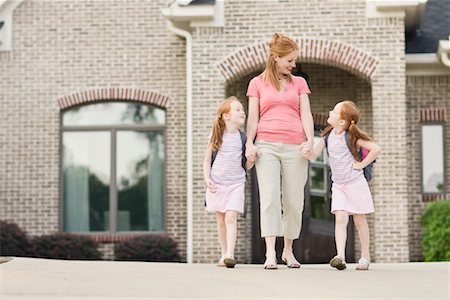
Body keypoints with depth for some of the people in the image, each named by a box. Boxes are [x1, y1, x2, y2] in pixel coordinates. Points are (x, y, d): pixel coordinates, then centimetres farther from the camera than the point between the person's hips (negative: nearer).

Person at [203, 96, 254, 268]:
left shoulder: (243, 139, 4)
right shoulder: (216, 136, 1)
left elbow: (246, 166, 9)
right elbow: (207, 160, 6)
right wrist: (207, 179, -7)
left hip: (236, 184, -1)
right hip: (217, 183, 1)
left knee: (231, 217, -16)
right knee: (221, 220, 7)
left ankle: (230, 254, -21)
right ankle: (224, 254, 17)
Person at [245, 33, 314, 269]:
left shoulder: (299, 83, 16)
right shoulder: (257, 83, 12)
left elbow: (306, 114, 7)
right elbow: (253, 117, 8)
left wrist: (310, 139, -9)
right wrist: (249, 144, -6)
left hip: (294, 146, 2)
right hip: (266, 145, -2)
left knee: (293, 201, 2)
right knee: (269, 197, -12)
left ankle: (288, 251, 16)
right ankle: (270, 254, -17)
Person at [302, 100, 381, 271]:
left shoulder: (352, 136, -14)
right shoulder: (328, 135, 1)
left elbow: (376, 149, -15)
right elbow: (314, 155, -4)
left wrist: (361, 164, -13)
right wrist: (307, 152, -25)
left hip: (355, 183, -4)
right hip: (338, 185, 4)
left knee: (359, 221, 6)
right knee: (340, 219, -8)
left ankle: (365, 256, 19)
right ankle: (340, 256, -17)